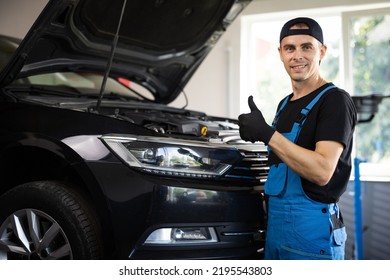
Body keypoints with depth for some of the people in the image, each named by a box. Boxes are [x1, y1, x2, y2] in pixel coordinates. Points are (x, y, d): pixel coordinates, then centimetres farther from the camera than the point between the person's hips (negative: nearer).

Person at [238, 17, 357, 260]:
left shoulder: (335, 101, -11)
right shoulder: (285, 104, 17)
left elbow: (322, 171, -23)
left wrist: (267, 134, -24)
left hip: (313, 228, -8)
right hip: (275, 222, 8)